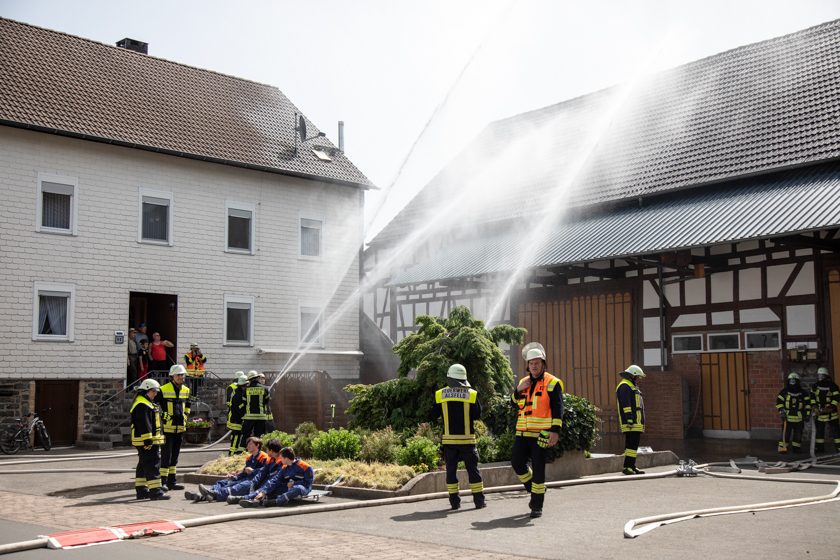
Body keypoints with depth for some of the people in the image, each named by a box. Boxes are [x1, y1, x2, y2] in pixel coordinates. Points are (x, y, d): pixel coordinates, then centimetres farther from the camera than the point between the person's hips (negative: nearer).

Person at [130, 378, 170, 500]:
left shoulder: (145, 403, 21)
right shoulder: (142, 405, -15)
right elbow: (144, 425, -22)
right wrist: (148, 440, -24)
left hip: (149, 441, 11)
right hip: (147, 441, -11)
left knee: (143, 465, 14)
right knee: (152, 465, -12)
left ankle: (141, 490, 21)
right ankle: (155, 491, -13)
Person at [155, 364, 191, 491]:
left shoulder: (186, 390, 11)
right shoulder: (163, 390, -10)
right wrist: (161, 418, -5)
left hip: (180, 428, 6)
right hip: (167, 428, -6)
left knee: (175, 456, 12)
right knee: (166, 455, -5)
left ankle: (172, 481, 18)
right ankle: (163, 481, 0)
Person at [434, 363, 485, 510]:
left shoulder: (440, 394, -1)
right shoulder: (472, 394, -4)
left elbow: (436, 414, 8)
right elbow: (477, 415, 3)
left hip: (448, 438, 1)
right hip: (467, 438, -1)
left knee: (451, 469, 9)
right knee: (473, 469, 8)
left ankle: (454, 501, 8)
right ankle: (479, 500, 9)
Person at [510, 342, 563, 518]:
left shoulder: (552, 383, -4)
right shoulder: (524, 382, 15)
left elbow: (558, 409, -9)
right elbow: (514, 403, 18)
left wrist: (555, 431, -19)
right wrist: (518, 390, -1)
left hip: (541, 434, -6)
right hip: (523, 433, 6)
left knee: (538, 469, -3)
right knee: (517, 463, 2)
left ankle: (537, 506, 6)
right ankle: (534, 489, 26)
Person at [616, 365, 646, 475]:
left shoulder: (632, 387, 27)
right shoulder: (624, 386, -7)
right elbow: (625, 404, -17)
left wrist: (641, 422, 27)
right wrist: (629, 418, -23)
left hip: (636, 422, 11)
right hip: (631, 424, -11)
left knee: (634, 445, 8)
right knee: (632, 444, -15)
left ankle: (632, 467, 10)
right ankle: (627, 467, -18)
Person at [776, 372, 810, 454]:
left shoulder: (803, 393, 7)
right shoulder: (784, 392, 2)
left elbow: (807, 403, 10)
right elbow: (779, 401, 2)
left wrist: (807, 414, 4)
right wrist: (781, 411, -8)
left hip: (799, 417, 2)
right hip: (787, 417, -2)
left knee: (798, 434, 8)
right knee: (785, 433, -7)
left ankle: (796, 447, 20)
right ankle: (782, 447, -4)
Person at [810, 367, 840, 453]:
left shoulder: (833, 386, -6)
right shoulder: (815, 386, 8)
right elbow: (812, 397, 10)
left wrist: (831, 407, -18)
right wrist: (814, 407, -3)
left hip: (831, 413, -5)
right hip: (819, 413, 5)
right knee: (819, 430, 10)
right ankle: (819, 447, 19)